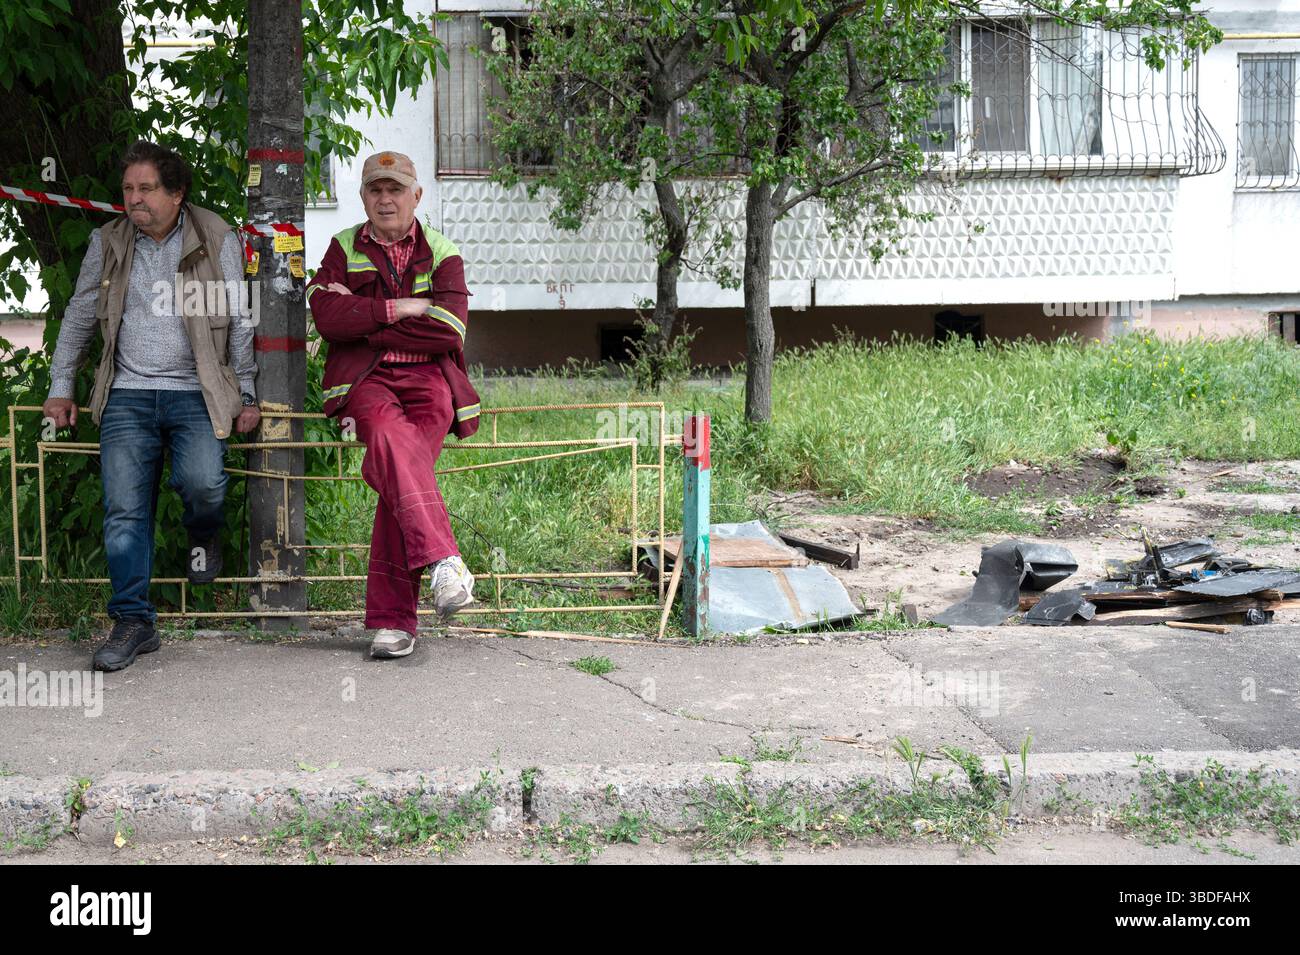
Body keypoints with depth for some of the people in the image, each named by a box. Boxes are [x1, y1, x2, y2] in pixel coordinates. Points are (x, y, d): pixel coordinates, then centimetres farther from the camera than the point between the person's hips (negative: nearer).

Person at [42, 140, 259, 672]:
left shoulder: (218, 241, 3)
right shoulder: (108, 243, 9)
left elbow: (239, 322, 8)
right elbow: (78, 318, 19)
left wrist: (245, 396, 6)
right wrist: (60, 388, 16)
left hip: (196, 392, -2)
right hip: (128, 394, 2)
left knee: (201, 482, -25)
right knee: (124, 508, -10)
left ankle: (203, 536, 11)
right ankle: (133, 621, -4)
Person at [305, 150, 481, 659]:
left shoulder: (441, 253, 14)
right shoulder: (344, 248, 16)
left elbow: (448, 331, -4)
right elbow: (326, 315, -2)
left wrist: (362, 320, -3)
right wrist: (396, 309, -7)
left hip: (428, 379, 0)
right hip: (365, 380, 0)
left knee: (395, 473, -24)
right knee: (392, 438, -35)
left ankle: (391, 618, -21)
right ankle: (442, 559, -43)